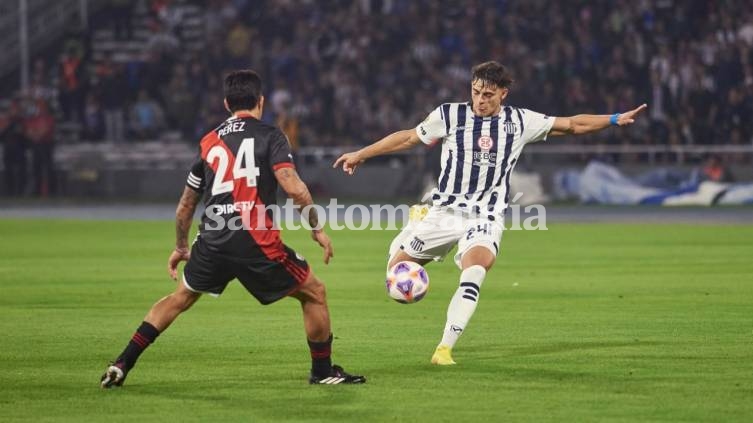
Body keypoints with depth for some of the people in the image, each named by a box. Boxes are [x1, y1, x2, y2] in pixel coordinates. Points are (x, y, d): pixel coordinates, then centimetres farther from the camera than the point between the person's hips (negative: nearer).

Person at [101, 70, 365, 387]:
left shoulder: (209, 142, 16)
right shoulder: (269, 136, 1)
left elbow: (185, 206, 22)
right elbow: (295, 189, -13)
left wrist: (180, 247, 36)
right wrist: (317, 228, 0)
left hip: (212, 242, 5)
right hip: (256, 241, -5)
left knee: (180, 298, 26)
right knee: (314, 293, 14)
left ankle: (121, 365, 21)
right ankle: (323, 371, 19)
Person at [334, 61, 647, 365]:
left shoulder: (520, 121, 1)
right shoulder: (449, 115, -1)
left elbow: (572, 125, 8)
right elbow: (408, 138, 10)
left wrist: (615, 120, 0)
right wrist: (361, 154, 14)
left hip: (486, 217, -1)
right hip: (444, 211, 1)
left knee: (474, 269, -30)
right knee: (397, 267, 0)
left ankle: (445, 348, -28)